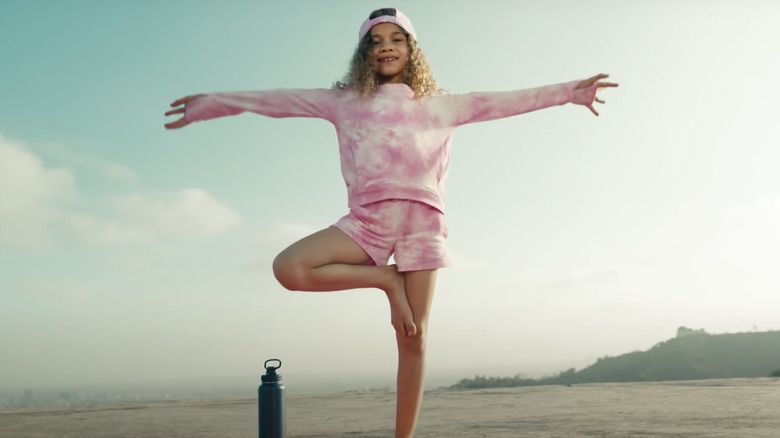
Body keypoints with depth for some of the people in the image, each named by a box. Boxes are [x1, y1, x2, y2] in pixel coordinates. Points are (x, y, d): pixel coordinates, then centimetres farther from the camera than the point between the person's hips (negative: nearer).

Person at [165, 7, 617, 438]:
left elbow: (499, 102, 13)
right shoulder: (345, 101, 16)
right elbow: (282, 101, 15)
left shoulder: (439, 105, 16)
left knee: (413, 340, -3)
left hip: (422, 219, 0)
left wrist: (569, 91, 8)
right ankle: (386, 280, -5)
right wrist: (213, 103, 15)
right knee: (289, 268, -23)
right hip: (367, 219, 1)